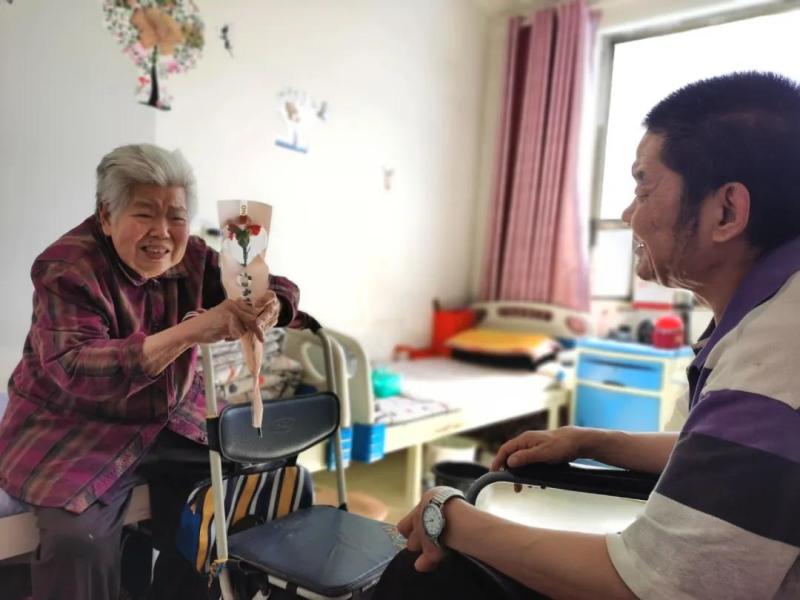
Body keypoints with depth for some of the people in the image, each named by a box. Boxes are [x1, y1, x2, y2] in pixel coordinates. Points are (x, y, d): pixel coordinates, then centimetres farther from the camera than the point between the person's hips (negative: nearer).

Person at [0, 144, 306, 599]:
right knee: (80, 538, -28)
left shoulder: (192, 258, -4)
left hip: (171, 420, 5)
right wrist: (190, 331, -44)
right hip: (74, 428, -4)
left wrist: (265, 309, -30)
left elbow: (279, 290, -4)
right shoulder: (68, 268, -19)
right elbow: (75, 371, -33)